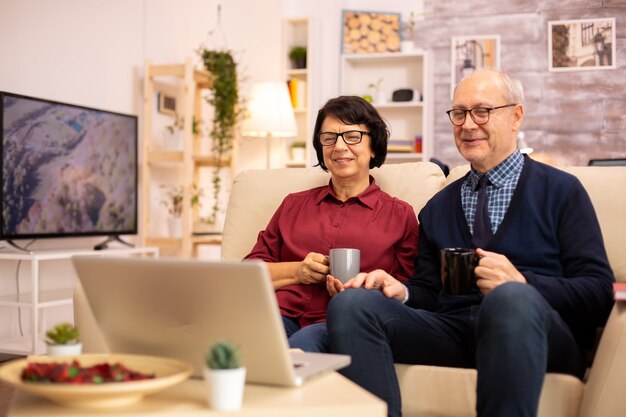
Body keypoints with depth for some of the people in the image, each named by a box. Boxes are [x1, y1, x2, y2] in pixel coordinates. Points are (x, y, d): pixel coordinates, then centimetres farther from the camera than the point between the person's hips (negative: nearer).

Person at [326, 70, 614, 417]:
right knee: (350, 302, -22)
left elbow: (599, 292, 1)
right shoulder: (437, 207, 24)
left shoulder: (561, 191, 11)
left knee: (511, 298, -39)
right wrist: (400, 292, -5)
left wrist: (522, 284, -16)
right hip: (452, 330, 4)